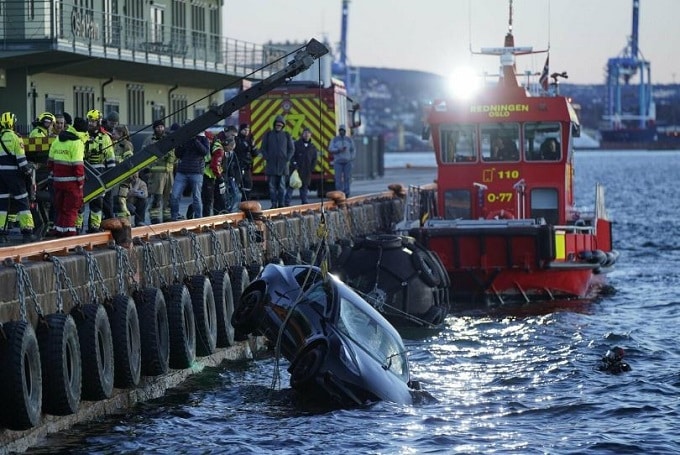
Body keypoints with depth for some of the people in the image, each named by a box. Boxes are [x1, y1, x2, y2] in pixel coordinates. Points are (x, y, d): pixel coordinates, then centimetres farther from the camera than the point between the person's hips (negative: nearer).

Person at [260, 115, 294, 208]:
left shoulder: (286, 135, 9)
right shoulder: (268, 135, 7)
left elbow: (291, 149, 12)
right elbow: (263, 148, 9)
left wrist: (287, 159, 0)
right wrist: (267, 158, -4)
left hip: (283, 165, 0)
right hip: (271, 164, 0)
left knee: (282, 186, 0)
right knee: (272, 185, -2)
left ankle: (281, 203, 3)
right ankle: (274, 203, 1)